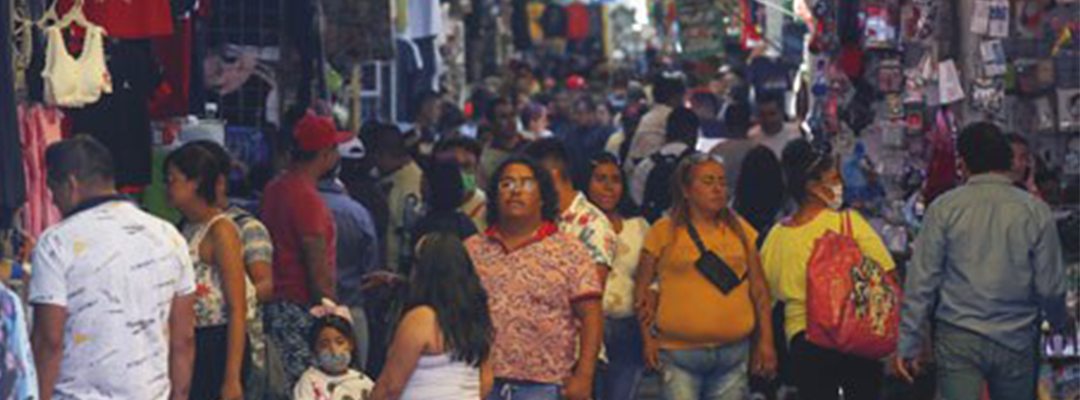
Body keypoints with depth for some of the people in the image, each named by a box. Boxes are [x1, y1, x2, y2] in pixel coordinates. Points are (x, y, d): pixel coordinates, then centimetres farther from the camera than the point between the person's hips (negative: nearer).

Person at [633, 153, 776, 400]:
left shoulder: (740, 229, 11)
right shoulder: (664, 231, 2)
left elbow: (759, 288, 13)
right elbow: (642, 287, 5)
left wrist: (766, 341, 8)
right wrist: (648, 338, -3)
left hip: (734, 352, 3)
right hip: (679, 352, -3)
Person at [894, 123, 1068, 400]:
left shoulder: (944, 208, -3)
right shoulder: (1035, 211, -1)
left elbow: (922, 280, -4)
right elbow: (1051, 286, 1)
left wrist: (908, 343, 1)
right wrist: (1059, 323, 22)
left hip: (957, 338, -1)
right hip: (1016, 341, 1)